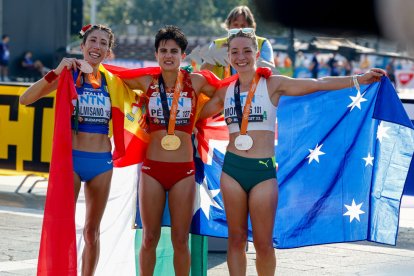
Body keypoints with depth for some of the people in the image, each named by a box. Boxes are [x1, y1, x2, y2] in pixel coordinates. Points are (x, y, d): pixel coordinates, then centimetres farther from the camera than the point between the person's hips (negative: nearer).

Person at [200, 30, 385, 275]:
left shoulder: (273, 84, 0)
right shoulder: (225, 91, 9)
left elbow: (318, 84, -6)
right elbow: (198, 113, 22)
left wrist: (358, 79, -12)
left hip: (264, 170, -3)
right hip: (232, 168, 3)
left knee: (264, 244, 0)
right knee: (236, 239, 7)